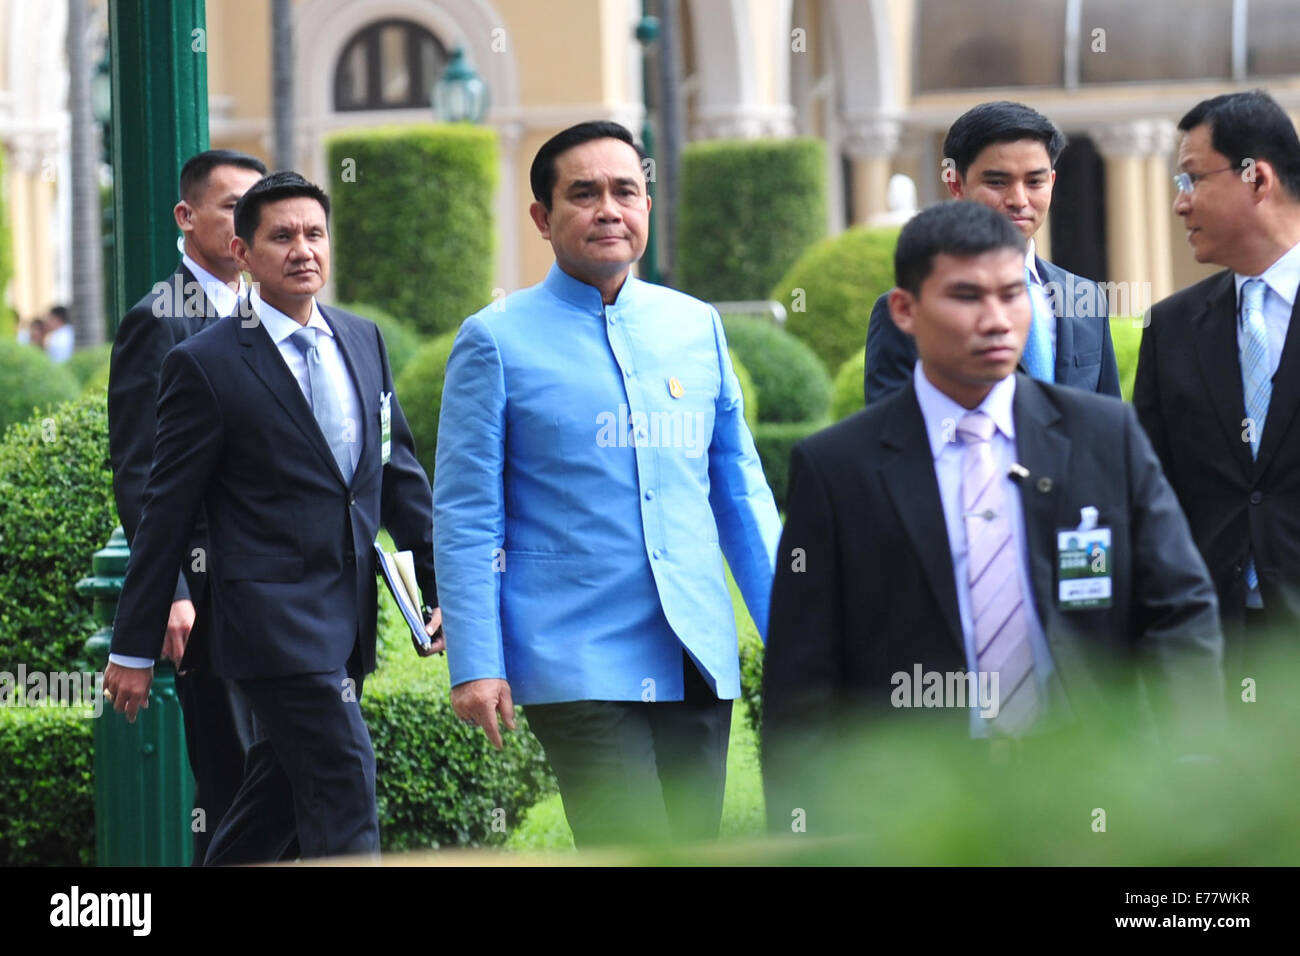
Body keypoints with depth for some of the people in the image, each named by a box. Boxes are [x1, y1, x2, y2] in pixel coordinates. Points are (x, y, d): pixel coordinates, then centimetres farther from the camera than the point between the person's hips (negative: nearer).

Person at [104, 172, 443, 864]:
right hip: (273, 619, -7)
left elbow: (399, 470, 17)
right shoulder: (205, 364, -7)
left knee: (279, 796, 14)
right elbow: (167, 513, -5)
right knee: (344, 792, -13)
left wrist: (443, 587, 9)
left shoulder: (363, 341, 11)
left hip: (348, 624, 7)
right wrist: (134, 648, -2)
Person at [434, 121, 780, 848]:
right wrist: (476, 665, -8)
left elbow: (741, 493, 18)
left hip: (699, 655, 5)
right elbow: (465, 517, -1)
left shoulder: (697, 327, 12)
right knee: (633, 850, -16)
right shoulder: (498, 341, 0)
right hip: (576, 666, -5)